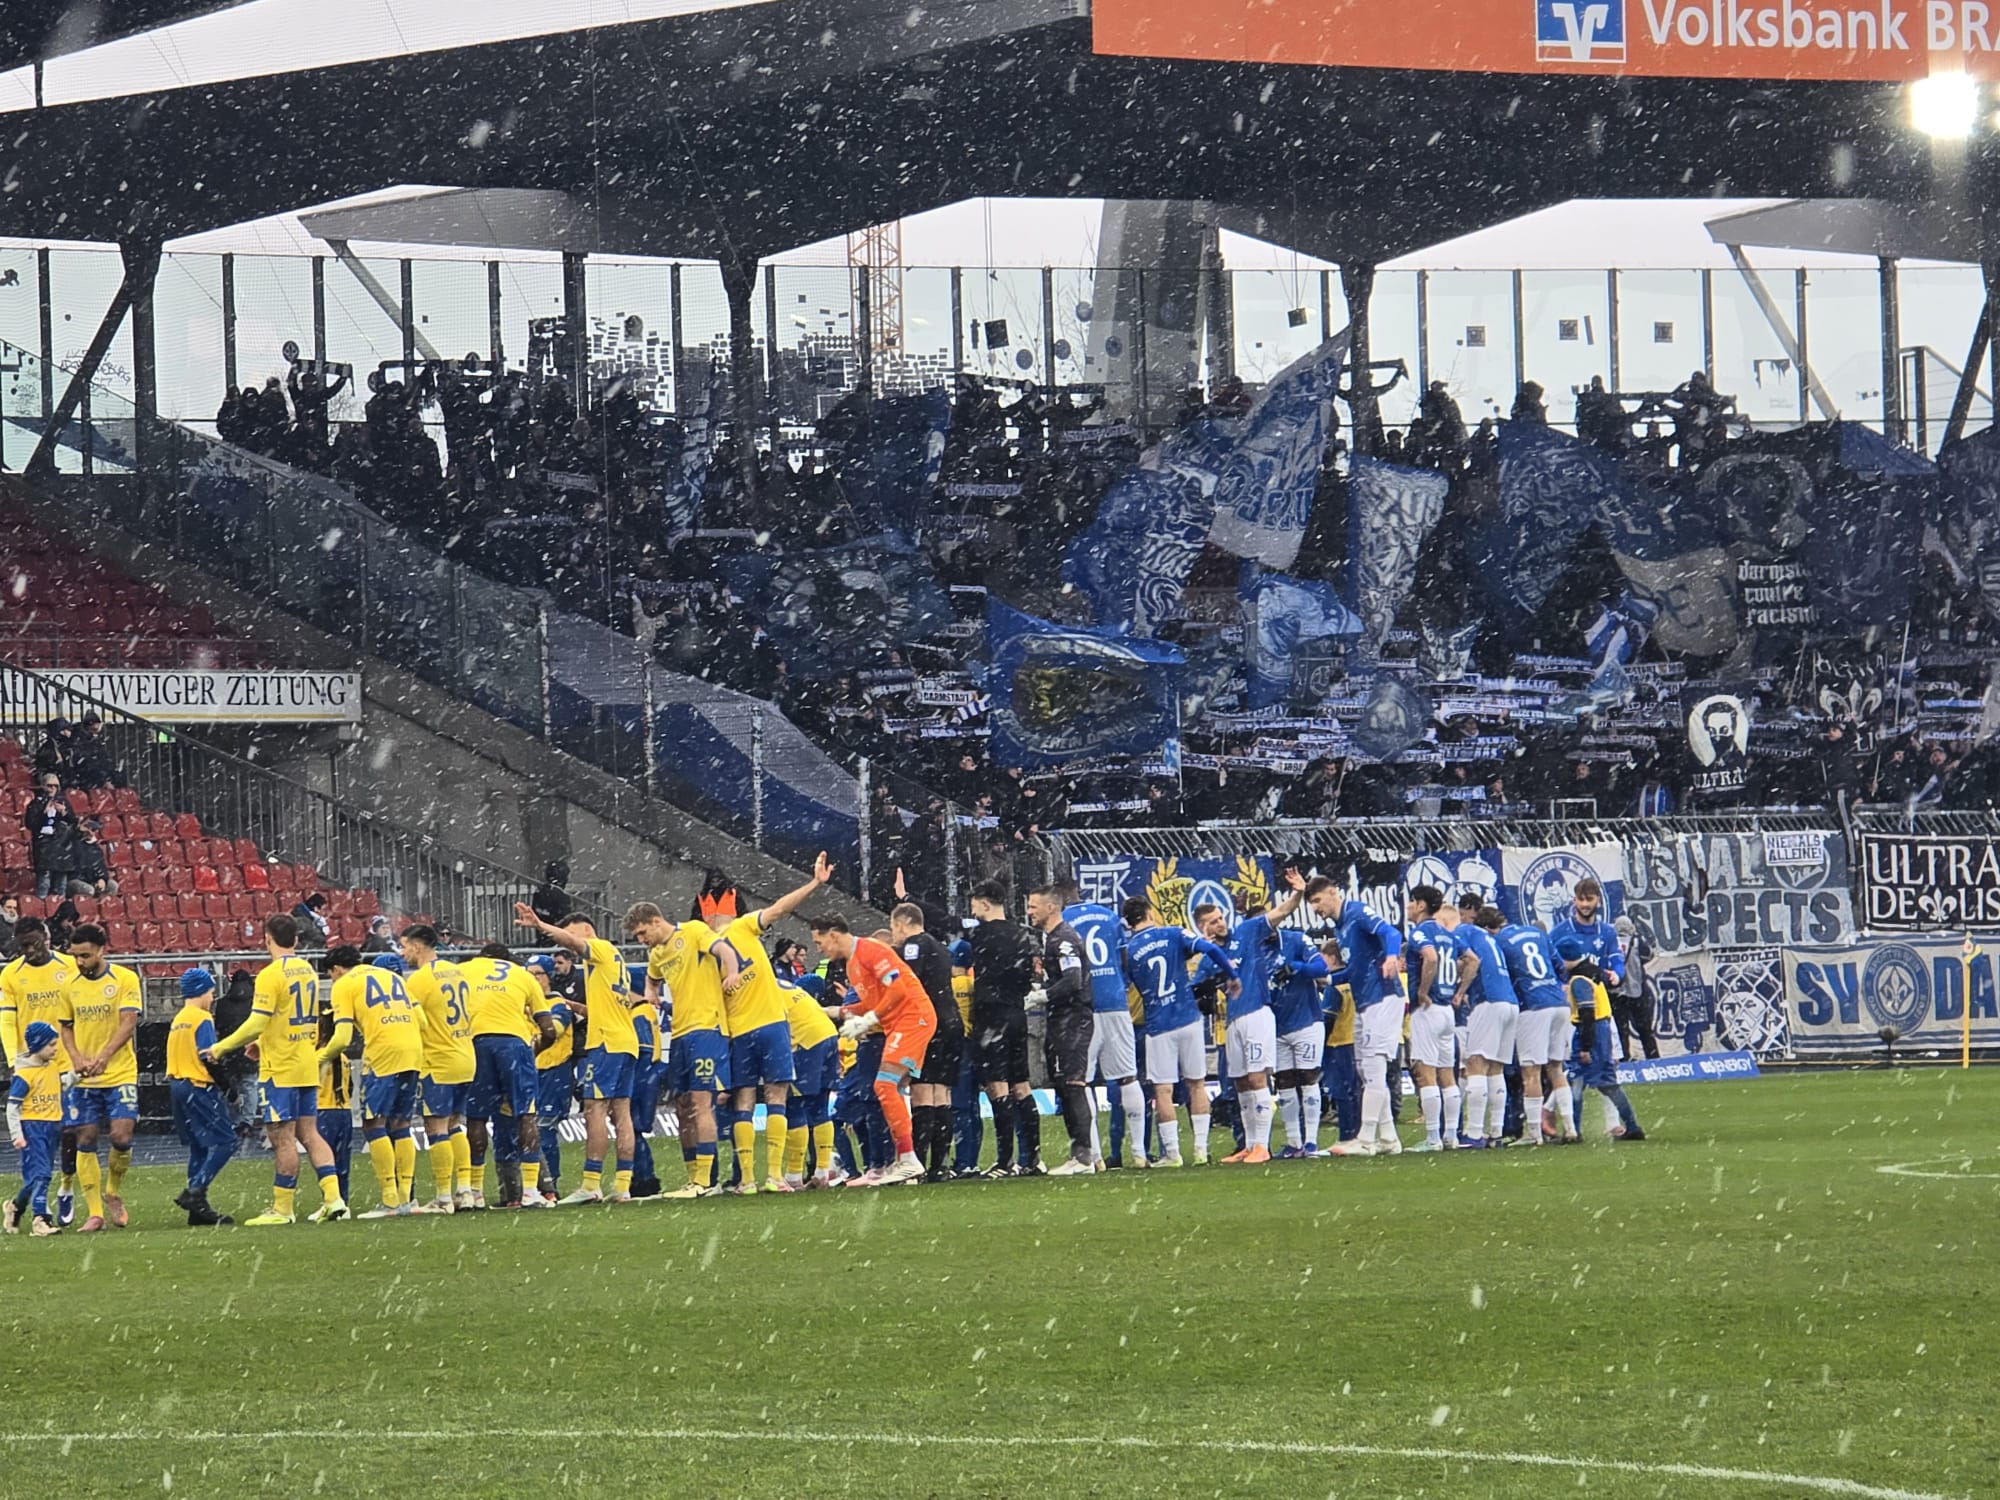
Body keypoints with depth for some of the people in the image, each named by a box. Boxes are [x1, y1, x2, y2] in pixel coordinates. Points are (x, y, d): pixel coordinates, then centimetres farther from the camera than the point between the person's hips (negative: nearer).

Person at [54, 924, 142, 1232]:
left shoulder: (124, 979, -5)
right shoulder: (70, 986, 6)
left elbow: (129, 1022, -12)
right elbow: (65, 1026, 14)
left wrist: (103, 1056, -25)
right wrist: (76, 1057, -6)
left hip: (120, 1074, -3)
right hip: (83, 1079, 3)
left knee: (121, 1137, -11)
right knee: (85, 1140, 0)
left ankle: (114, 1192, 17)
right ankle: (94, 1212, 5)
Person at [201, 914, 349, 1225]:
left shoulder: (271, 975, -14)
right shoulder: (308, 972, 10)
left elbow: (256, 1024, -18)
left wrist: (221, 1048, -7)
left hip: (279, 1070, -7)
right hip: (307, 1068, 7)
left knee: (282, 1139, -3)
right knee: (309, 1133, 9)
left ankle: (282, 1208, 1)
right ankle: (332, 1197, 0)